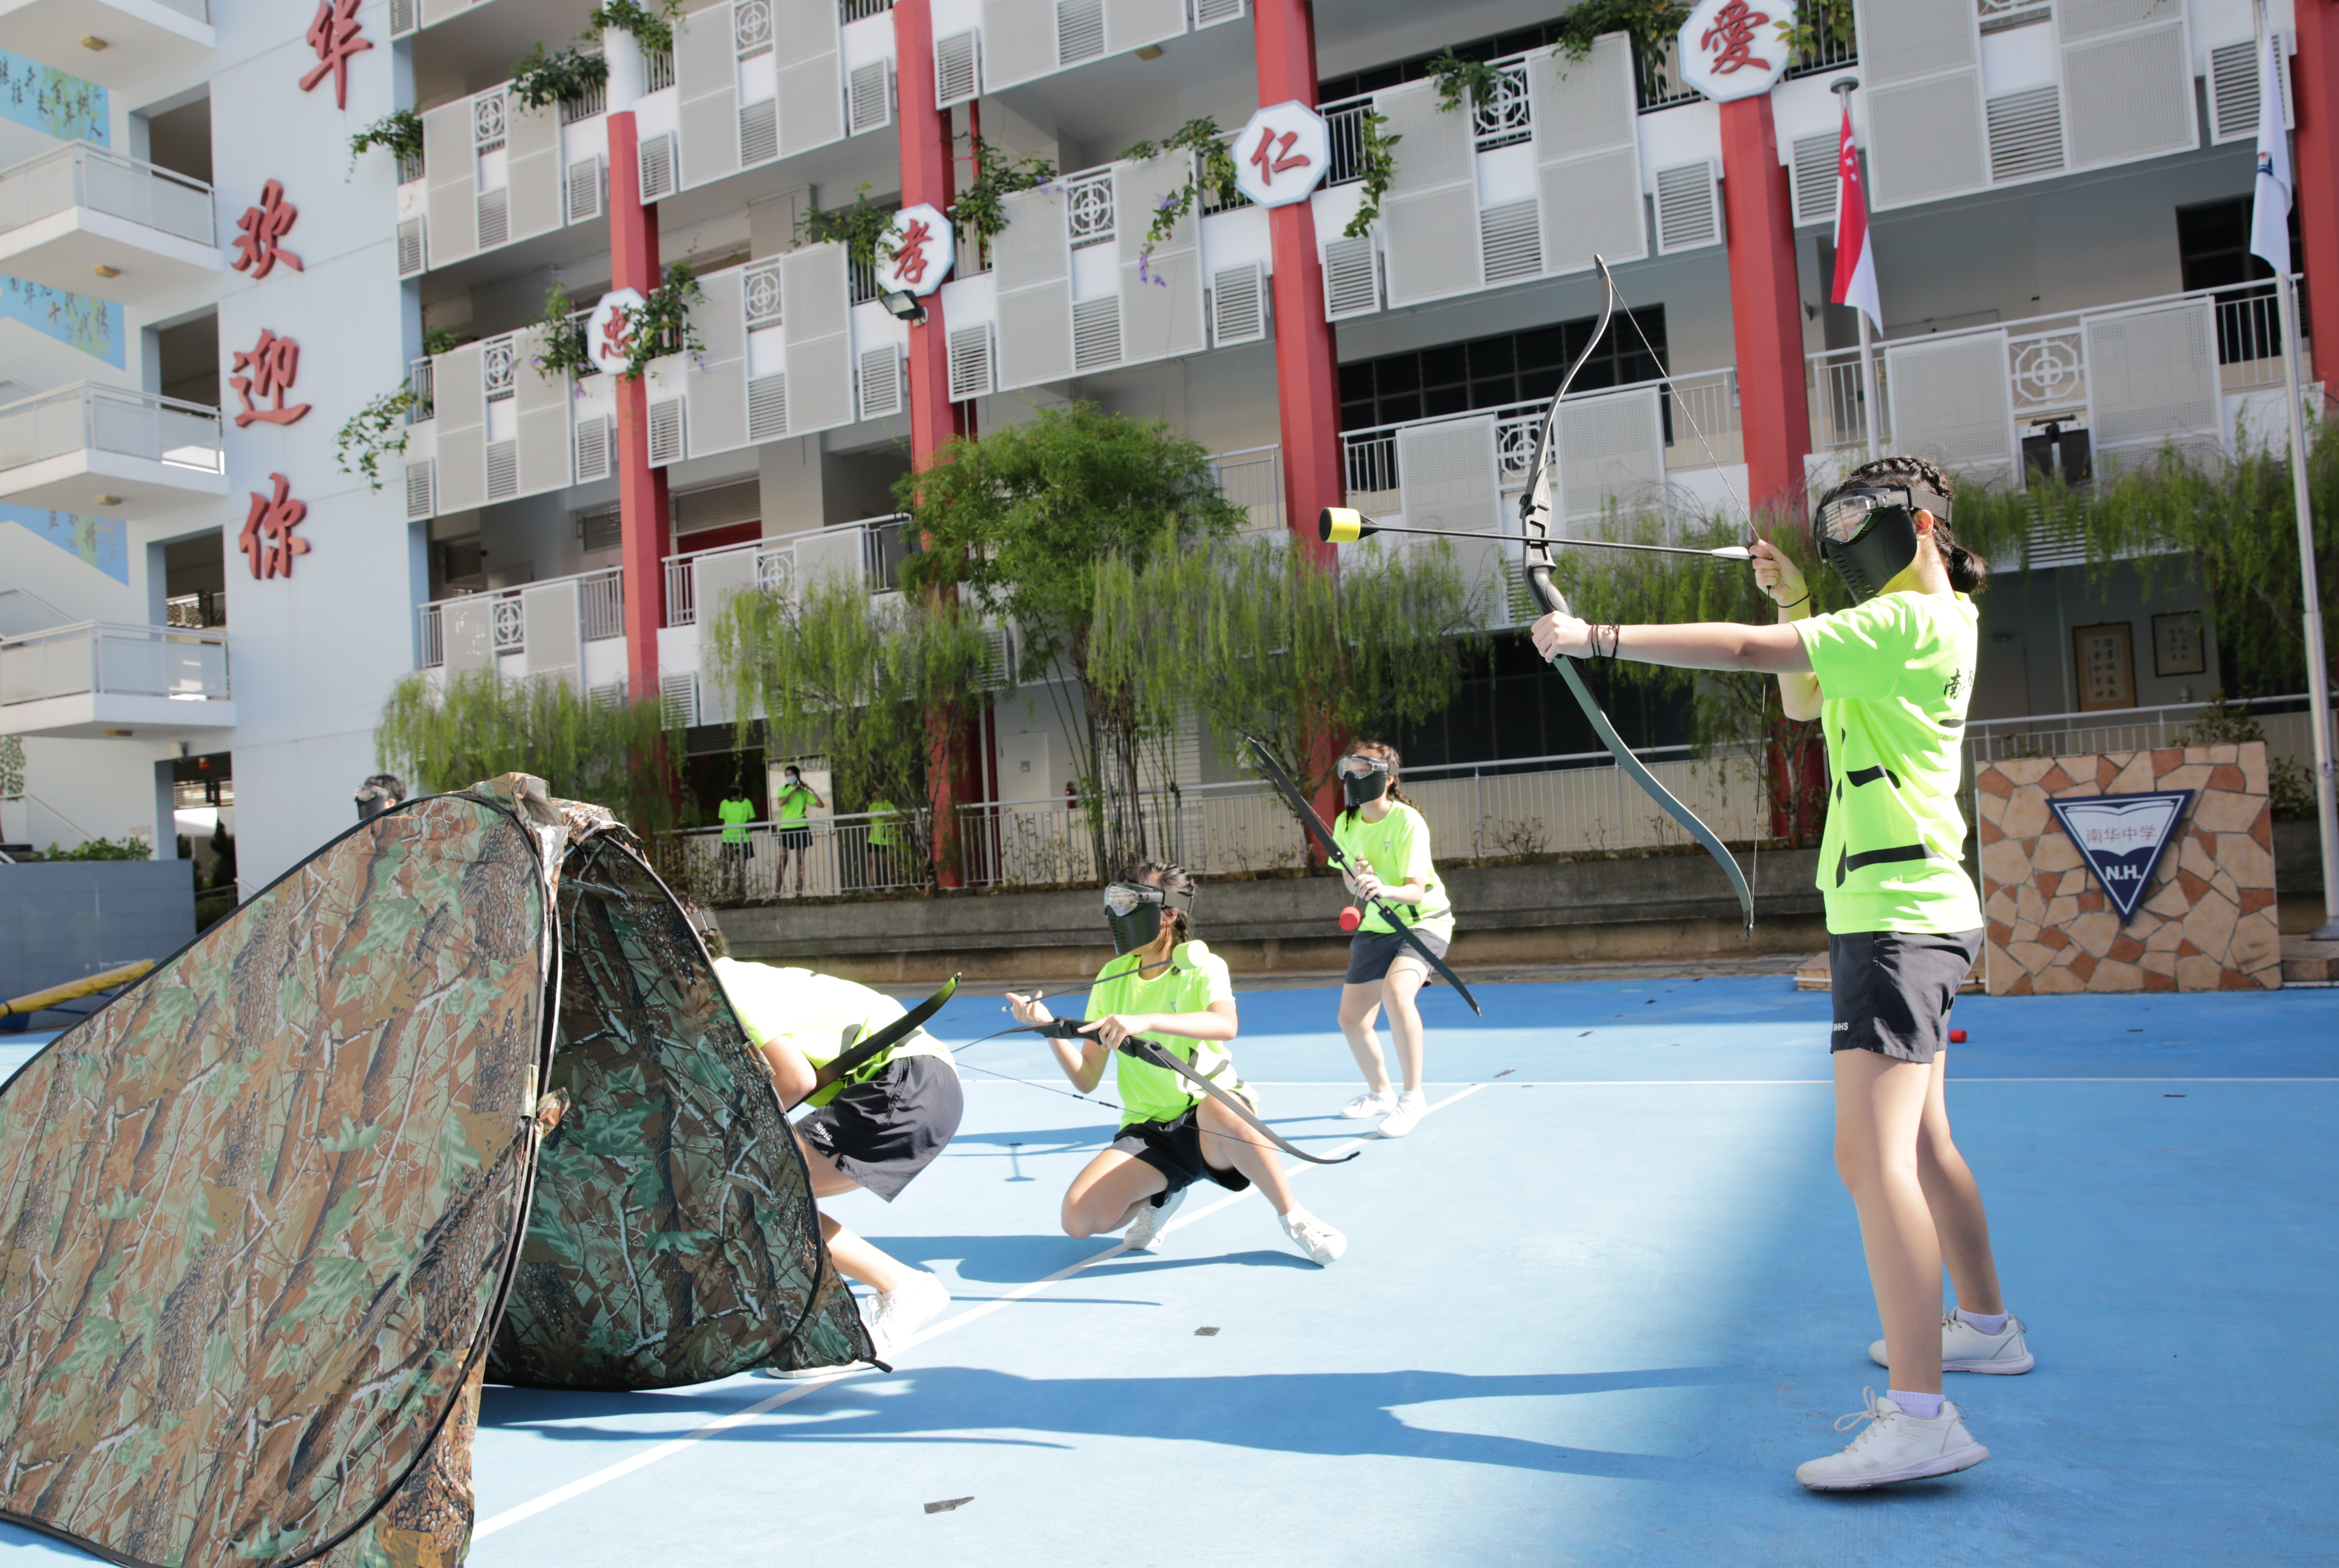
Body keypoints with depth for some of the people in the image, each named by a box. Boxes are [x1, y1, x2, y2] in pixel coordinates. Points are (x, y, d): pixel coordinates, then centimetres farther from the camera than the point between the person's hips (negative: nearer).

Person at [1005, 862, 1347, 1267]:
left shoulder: (1203, 967, -5)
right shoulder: (1112, 978, 8)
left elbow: (1225, 1025, -30)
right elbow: (1086, 1079, 5)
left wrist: (1146, 1020, -41)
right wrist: (1050, 1028, -11)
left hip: (1207, 1120, -3)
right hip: (1147, 1131, 4)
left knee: (1221, 1110, -40)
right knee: (1080, 1218, -21)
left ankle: (1294, 1217, -15)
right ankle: (1161, 1194, 11)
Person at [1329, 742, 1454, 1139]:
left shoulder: (1407, 821, -21)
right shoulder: (1346, 824, -4)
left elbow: (1416, 889, -26)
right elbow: (1351, 883, 5)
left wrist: (1386, 890, -47)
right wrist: (1359, 883, -19)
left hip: (1423, 920, -7)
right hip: (1375, 927, 7)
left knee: (1396, 990, -34)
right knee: (1352, 1019, 6)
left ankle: (1413, 1096, -22)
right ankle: (1380, 1092, 33)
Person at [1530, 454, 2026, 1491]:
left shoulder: (1910, 621, -12)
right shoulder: (1928, 624, 18)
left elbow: (1746, 653, -21)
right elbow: (1802, 701, 27)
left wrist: (1595, 638, -19)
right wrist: (1794, 601, 13)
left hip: (1897, 917, -11)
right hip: (1909, 913, 11)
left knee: (1872, 1152, -18)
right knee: (1920, 1141, 23)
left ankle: (1921, 1417, -20)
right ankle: (1984, 1325, 40)